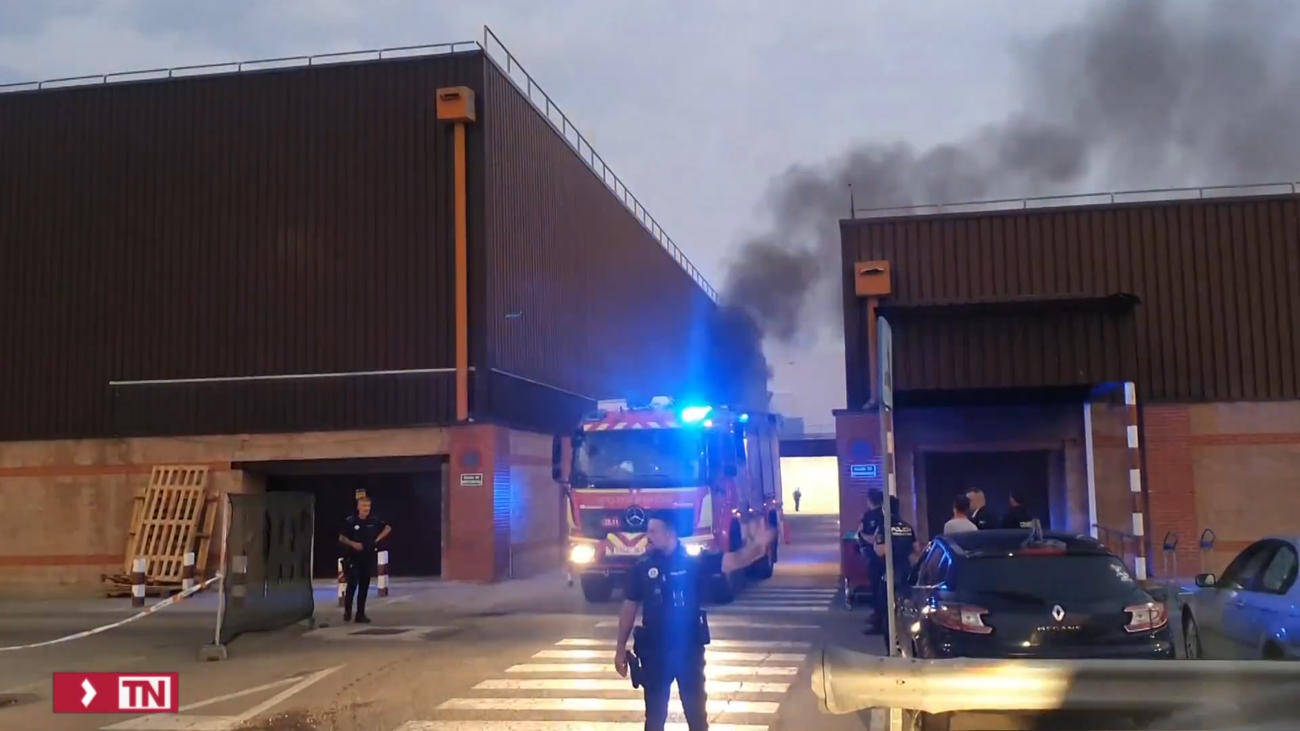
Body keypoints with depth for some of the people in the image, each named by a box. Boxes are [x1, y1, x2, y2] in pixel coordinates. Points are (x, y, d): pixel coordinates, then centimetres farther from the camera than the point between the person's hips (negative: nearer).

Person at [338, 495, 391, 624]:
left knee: (364, 585, 6)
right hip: (352, 558, -4)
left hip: (367, 557, 4)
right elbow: (341, 538, -3)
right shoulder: (350, 521, -9)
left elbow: (388, 528, 15)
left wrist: (378, 539, 4)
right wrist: (352, 543, -17)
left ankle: (360, 614, 12)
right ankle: (347, 611, 5)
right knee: (353, 583, -11)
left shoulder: (374, 521, 0)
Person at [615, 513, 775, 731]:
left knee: (696, 711, 10)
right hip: (654, 651, 1)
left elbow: (735, 560, -17)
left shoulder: (695, 562, -6)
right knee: (655, 713, 11)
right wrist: (621, 647, 3)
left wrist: (757, 545, -36)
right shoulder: (642, 567, -1)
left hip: (690, 649, -1)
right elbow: (629, 607, 4)